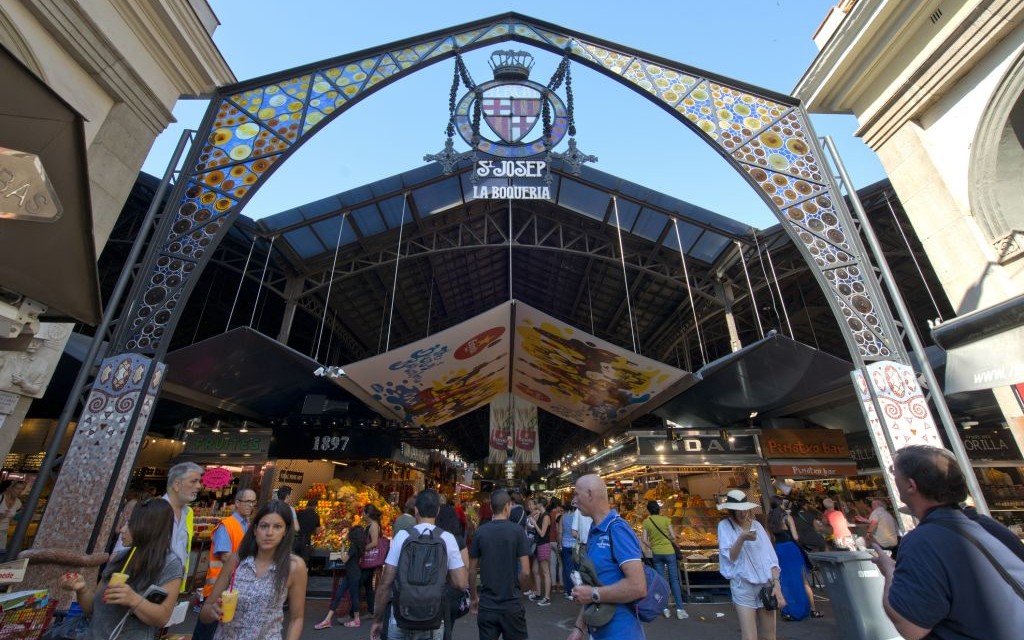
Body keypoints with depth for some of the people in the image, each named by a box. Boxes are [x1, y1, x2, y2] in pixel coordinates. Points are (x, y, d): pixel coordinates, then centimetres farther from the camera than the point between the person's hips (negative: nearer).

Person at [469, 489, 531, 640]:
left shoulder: (480, 532, -5)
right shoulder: (517, 530, -12)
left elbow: (471, 571, 1)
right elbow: (525, 572, -11)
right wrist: (515, 588, 7)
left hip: (486, 604, 2)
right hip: (511, 604, -2)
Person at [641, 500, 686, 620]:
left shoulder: (646, 522, -4)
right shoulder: (665, 519, -9)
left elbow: (644, 540, -6)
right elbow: (673, 537, -6)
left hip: (656, 553, 1)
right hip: (669, 551, -1)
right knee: (674, 580, 8)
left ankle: (665, 608, 14)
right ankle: (679, 609, 9)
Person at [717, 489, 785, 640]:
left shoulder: (756, 525, 6)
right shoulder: (725, 526, -5)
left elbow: (770, 557, 5)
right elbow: (730, 557, -12)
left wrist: (776, 584, -5)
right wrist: (741, 539, -28)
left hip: (766, 584, 4)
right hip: (743, 586, -4)